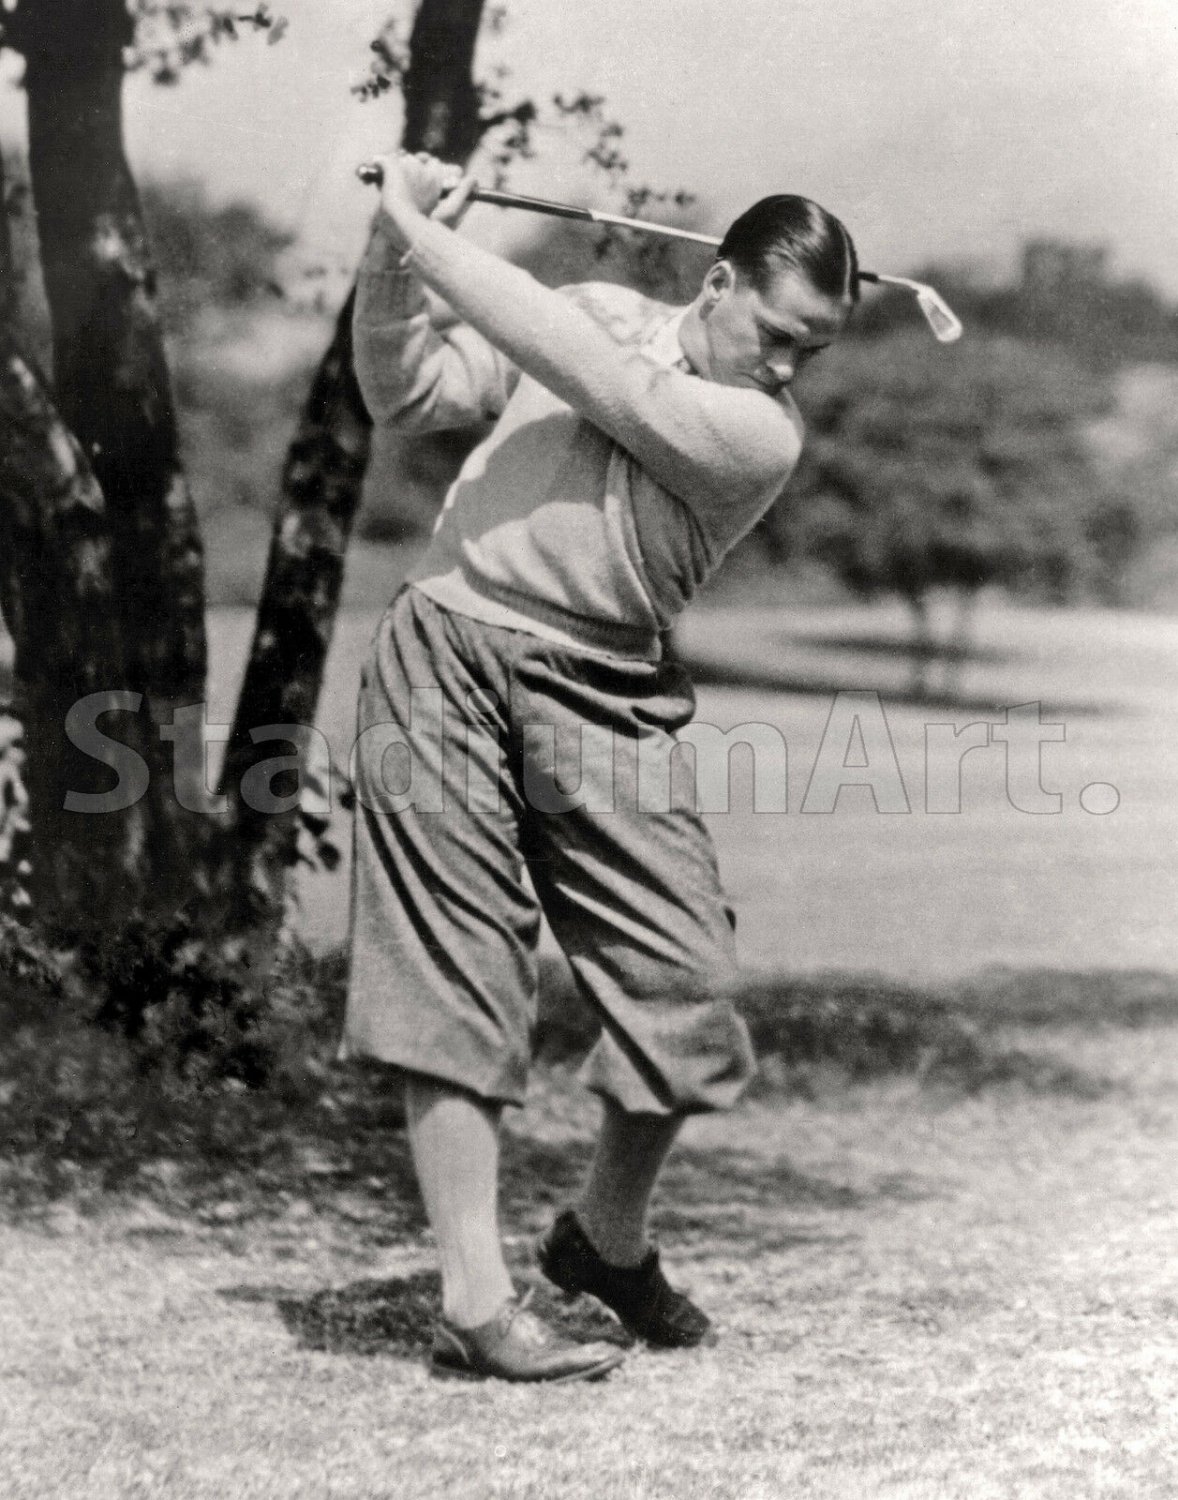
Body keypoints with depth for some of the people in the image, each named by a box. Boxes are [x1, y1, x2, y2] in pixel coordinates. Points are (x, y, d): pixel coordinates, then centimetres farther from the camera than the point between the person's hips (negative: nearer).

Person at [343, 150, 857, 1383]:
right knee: (455, 972, -5)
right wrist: (389, 262, -2)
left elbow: (583, 373, -14)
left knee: (686, 988, -4)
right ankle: (474, 1300, -1)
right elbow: (407, 392, 14)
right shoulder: (606, 308, 9)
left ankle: (607, 1238, 23)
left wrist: (425, 236, -12)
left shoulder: (763, 435, -4)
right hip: (449, 651, 0)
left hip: (602, 698, 0)